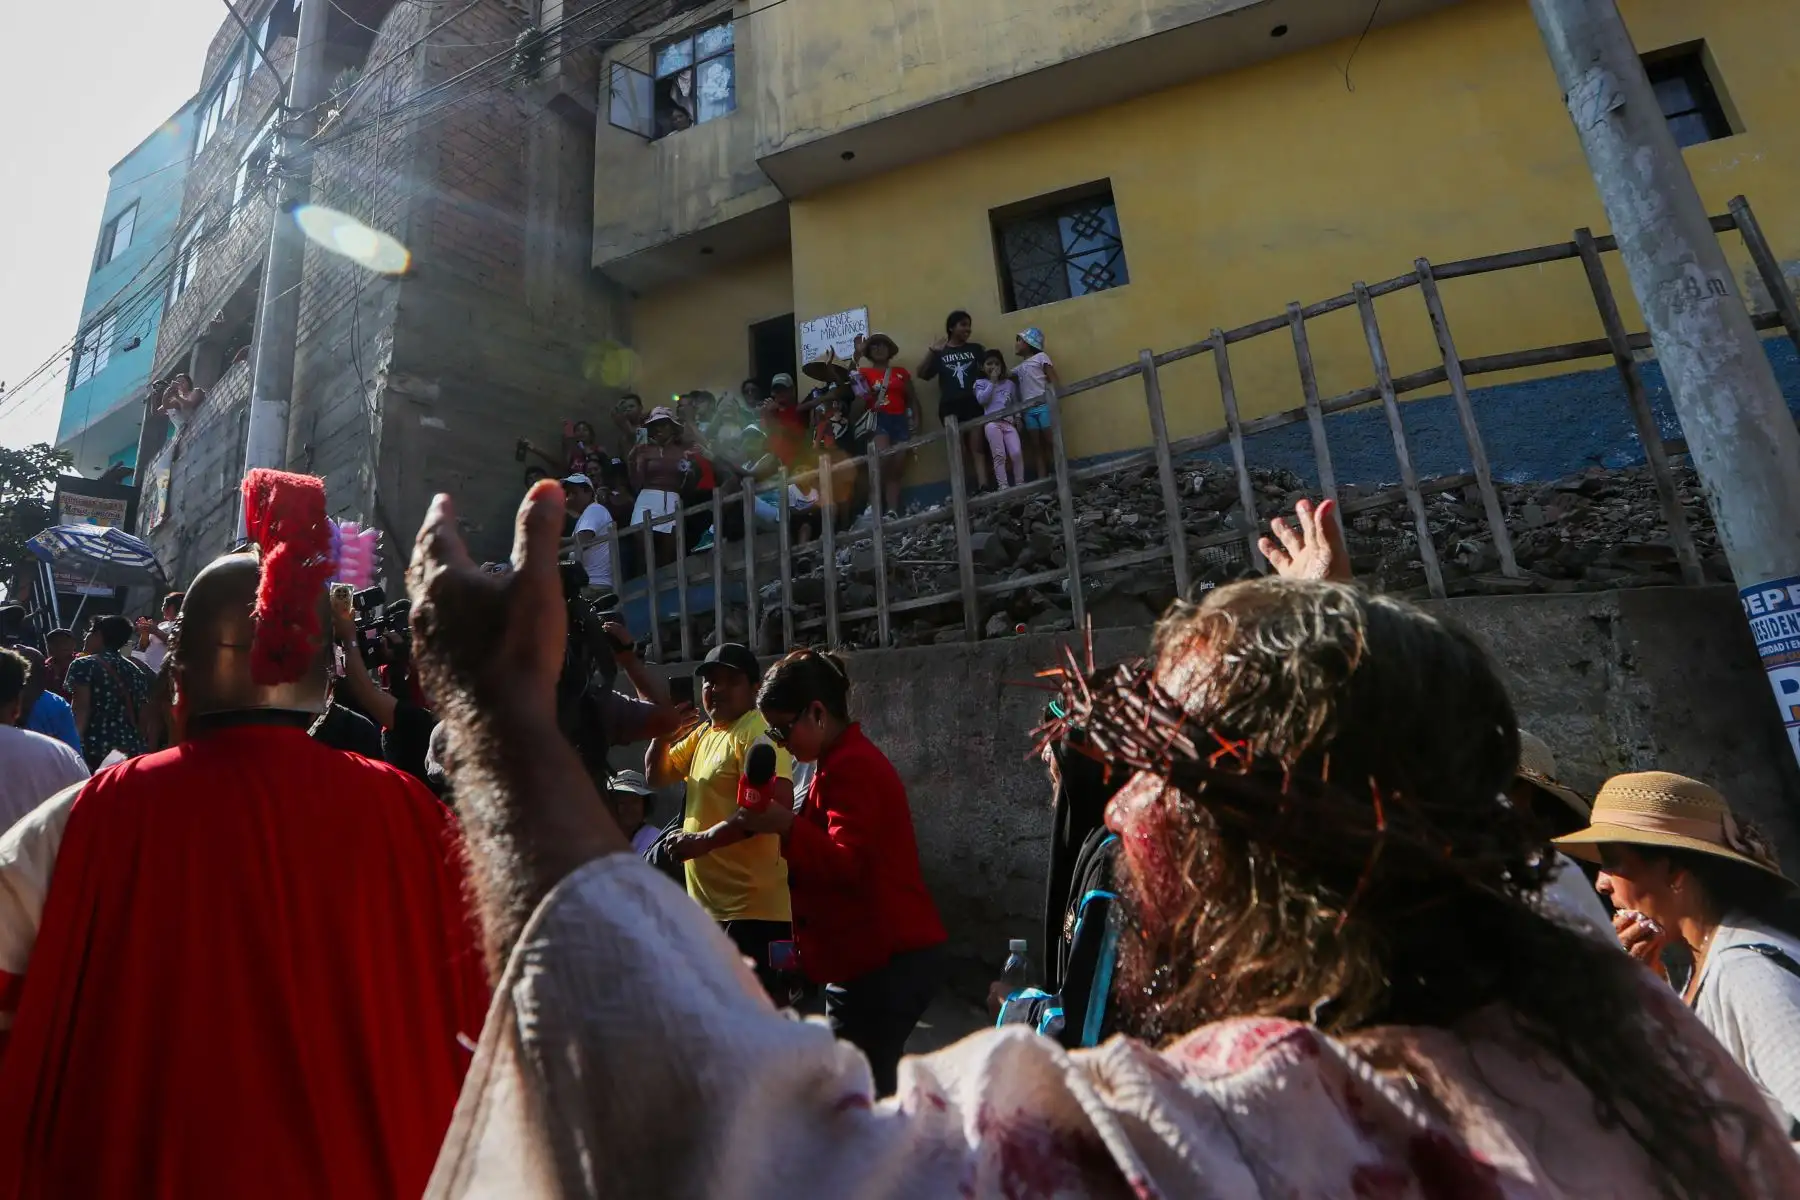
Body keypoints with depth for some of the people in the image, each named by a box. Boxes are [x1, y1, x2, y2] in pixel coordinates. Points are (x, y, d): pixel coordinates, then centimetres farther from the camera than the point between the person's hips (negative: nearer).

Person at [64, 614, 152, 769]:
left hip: (94, 752, -5)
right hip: (133, 752, 5)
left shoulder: (83, 666, 2)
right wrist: (143, 750, 21)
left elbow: (80, 710, -10)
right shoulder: (137, 672, 17)